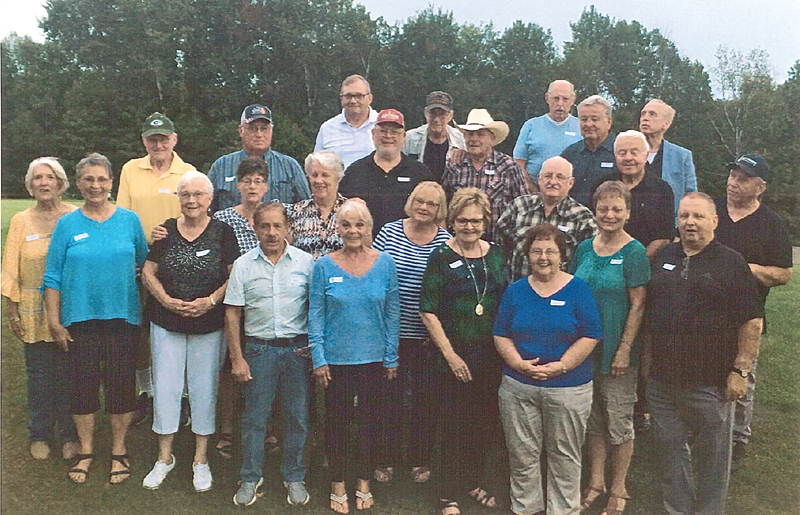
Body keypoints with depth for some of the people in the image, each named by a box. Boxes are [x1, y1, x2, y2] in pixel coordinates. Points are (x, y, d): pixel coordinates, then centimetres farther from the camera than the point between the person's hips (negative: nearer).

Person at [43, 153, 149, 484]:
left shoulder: (129, 220, 2)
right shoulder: (67, 224, 1)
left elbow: (145, 263, 12)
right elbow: (52, 277, 2)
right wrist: (54, 321, -2)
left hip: (123, 316, 0)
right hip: (80, 318, 0)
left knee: (121, 383, 6)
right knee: (82, 384, 7)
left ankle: (119, 451, 23)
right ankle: (85, 451, 26)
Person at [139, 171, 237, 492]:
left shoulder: (223, 232, -2)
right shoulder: (166, 231, 4)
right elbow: (148, 272, 4)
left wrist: (210, 301, -17)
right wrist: (166, 300, -11)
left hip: (209, 324, -2)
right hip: (166, 323, 2)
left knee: (204, 389, 5)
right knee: (165, 387, 6)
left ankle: (201, 459, 20)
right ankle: (165, 457, 23)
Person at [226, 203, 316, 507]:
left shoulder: (305, 262, 0)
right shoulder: (243, 265, 1)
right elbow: (232, 314, 2)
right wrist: (237, 358, -2)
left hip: (297, 348, 0)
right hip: (258, 348, 0)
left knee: (297, 416, 8)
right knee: (254, 417, 8)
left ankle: (294, 477, 26)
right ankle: (251, 478, 26)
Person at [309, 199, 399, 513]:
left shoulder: (385, 263, -2)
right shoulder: (324, 266, -5)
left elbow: (392, 313, 2)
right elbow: (315, 316, -2)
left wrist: (391, 358, 1)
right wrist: (319, 359, -7)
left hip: (373, 358, 1)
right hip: (336, 358, -1)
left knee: (369, 419, 13)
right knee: (337, 420, 10)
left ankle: (364, 483, 31)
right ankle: (338, 485, 28)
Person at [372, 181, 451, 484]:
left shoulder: (446, 241, -2)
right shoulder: (389, 232, 0)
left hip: (427, 335, 0)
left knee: (424, 396, 11)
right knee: (389, 394, 8)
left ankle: (420, 460, 29)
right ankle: (386, 458, 26)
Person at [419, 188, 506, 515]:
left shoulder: (495, 255, 6)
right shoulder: (441, 258, -7)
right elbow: (428, 312, -9)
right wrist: (451, 355, -12)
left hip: (492, 356, 5)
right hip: (455, 358, -4)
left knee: (486, 423, 12)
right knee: (456, 426, 2)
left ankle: (473, 482, 34)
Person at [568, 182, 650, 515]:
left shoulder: (634, 252, -9)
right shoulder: (584, 249, 6)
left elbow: (638, 305, -11)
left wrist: (624, 349, -15)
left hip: (617, 351, -5)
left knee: (619, 421, 6)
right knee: (592, 419, 14)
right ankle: (595, 483, 28)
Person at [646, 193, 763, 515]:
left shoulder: (731, 263, -3)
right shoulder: (662, 259, 10)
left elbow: (752, 322, -6)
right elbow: (646, 312, 17)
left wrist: (740, 370, -10)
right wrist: (646, 359, 12)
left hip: (711, 383, -4)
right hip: (662, 380, 4)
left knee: (712, 456, 8)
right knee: (670, 449, 14)